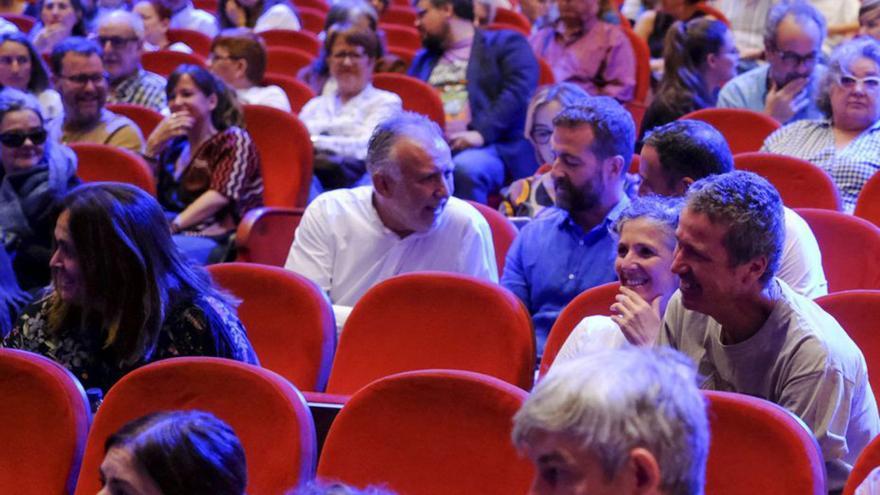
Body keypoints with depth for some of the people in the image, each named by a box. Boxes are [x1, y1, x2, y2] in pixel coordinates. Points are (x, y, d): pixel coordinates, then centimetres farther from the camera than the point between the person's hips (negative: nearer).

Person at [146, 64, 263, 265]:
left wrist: (173, 225, -18)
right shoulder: (174, 145, 28)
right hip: (179, 236, 5)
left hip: (219, 240, -5)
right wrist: (153, 144, 7)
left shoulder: (234, 140, 10)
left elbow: (220, 196, -8)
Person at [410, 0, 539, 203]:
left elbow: (519, 91, -4)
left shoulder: (506, 44, 11)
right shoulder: (424, 58, 31)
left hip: (493, 145, -4)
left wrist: (482, 133, -19)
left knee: (464, 168, -38)